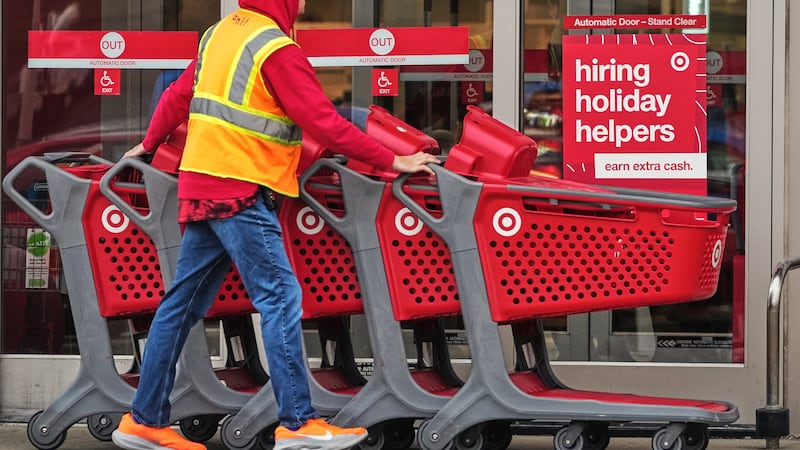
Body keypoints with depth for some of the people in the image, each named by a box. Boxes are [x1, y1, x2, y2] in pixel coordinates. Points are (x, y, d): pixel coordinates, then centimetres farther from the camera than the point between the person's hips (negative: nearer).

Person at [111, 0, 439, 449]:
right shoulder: (277, 49, -12)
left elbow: (178, 95, 21)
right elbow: (323, 122, -15)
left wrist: (149, 145, 36)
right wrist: (391, 161, -9)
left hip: (201, 183, 9)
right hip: (240, 190, -9)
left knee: (184, 302, 11)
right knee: (280, 297, -8)